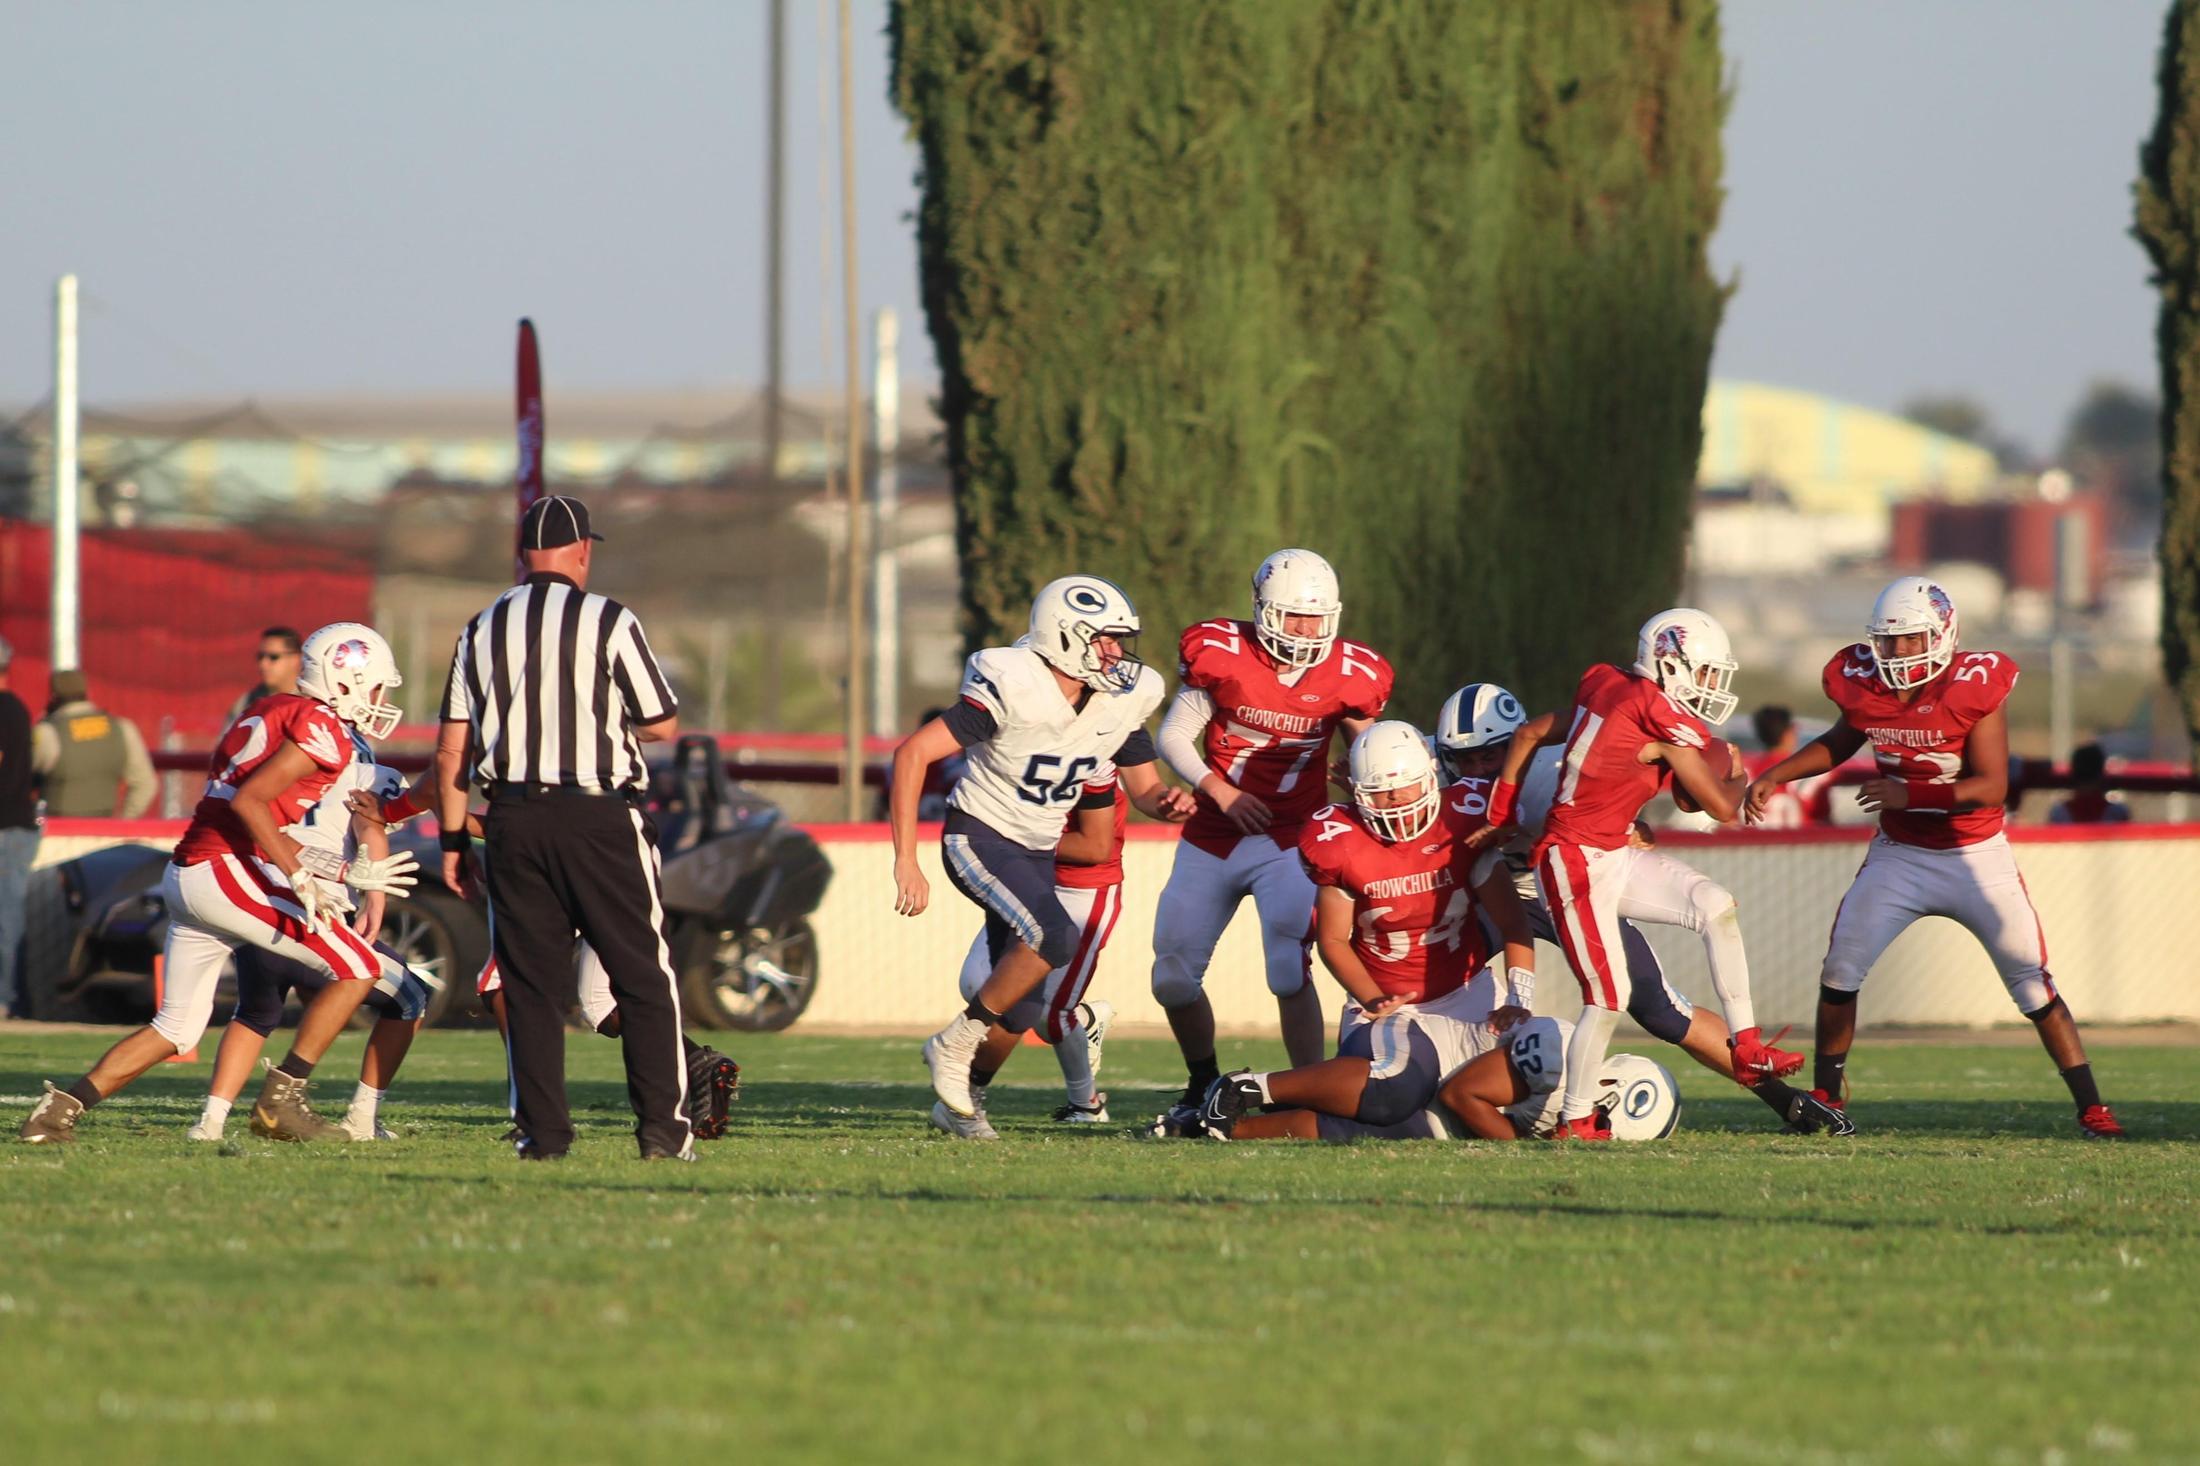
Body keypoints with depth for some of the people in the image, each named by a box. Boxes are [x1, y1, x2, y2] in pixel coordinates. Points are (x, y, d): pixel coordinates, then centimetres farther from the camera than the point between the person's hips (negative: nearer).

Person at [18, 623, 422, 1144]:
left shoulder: (274, 713, 22)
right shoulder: (321, 728, -7)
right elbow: (249, 800, -18)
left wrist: (346, 874, 19)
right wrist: (300, 877, -17)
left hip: (184, 876, 10)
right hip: (230, 871, -10)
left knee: (178, 1025, 19)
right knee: (359, 970, -3)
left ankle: (62, 1107, 12)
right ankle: (281, 1099, -4)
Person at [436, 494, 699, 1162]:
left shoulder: (482, 631, 7)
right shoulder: (608, 623, -5)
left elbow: (452, 750, 7)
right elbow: (662, 726, -1)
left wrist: (453, 838, 15)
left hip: (514, 821, 3)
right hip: (600, 816, -3)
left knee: (532, 983, 8)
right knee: (644, 976, 4)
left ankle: (543, 1132, 5)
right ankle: (662, 1126, -1)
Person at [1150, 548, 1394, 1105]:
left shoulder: (1347, 674, -5)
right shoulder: (1221, 655, -10)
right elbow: (1175, 736, -2)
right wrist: (1221, 792, -15)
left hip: (1289, 844, -2)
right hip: (1212, 842, 2)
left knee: (1290, 970, -21)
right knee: (1173, 975, 8)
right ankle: (1203, 1082, 31)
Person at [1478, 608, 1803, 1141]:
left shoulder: (1609, 689, 7)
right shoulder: (1667, 722, -18)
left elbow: (1528, 735, 14)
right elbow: (1722, 807, -11)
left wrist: (1501, 819, 21)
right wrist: (1737, 775, 11)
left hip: (1615, 855, 9)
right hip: (1578, 864, -9)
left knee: (1716, 907, -1)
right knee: (1608, 996, -7)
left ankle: (1746, 1047, 1)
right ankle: (1575, 1122, 7)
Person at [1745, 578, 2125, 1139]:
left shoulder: (1975, 687, -20)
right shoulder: (1865, 683, -6)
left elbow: (1992, 787, -23)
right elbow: (1839, 743, 17)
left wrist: (1910, 793, -32)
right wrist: (1776, 775, 4)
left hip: (1975, 857, -4)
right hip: (1899, 856, 4)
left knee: (2032, 983, -6)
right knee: (1840, 970, -2)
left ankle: (2092, 1108, 0)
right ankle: (1825, 1097, 15)